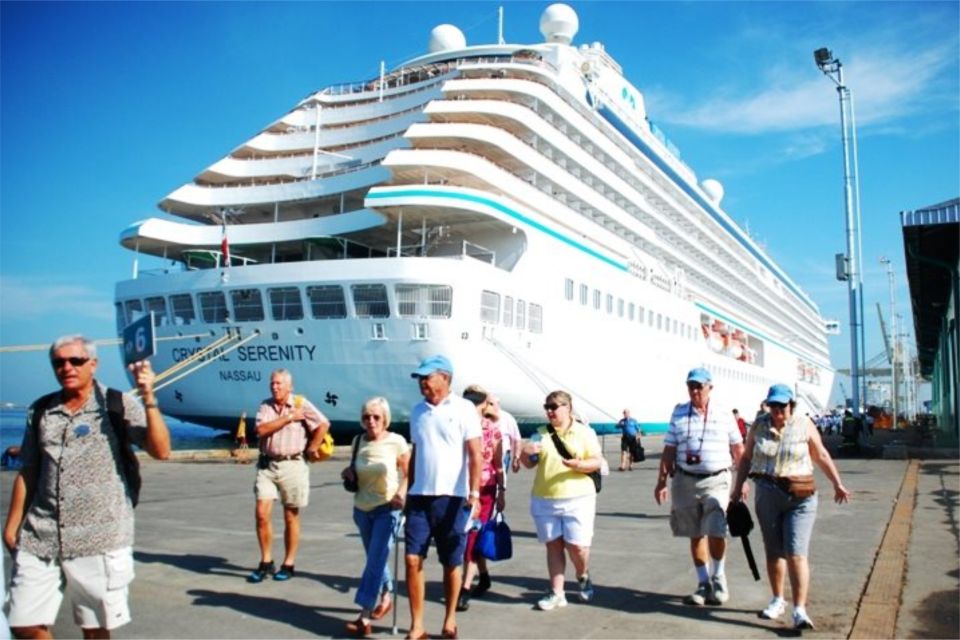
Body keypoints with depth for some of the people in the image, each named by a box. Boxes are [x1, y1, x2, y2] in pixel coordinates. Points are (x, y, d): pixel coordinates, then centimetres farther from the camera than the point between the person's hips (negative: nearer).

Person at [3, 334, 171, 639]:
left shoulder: (117, 405, -4)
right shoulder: (41, 411, 10)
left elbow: (161, 451, -16)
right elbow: (27, 474, 16)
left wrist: (148, 399, -25)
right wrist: (12, 525, 14)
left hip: (100, 541, -4)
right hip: (39, 538, 4)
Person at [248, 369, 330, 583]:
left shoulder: (301, 404, -4)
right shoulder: (266, 406, 6)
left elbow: (323, 424, -7)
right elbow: (261, 430, -10)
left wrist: (312, 448, -3)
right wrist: (287, 417, -12)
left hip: (292, 465, -3)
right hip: (266, 465, 3)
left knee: (291, 517, 7)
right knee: (262, 513, -4)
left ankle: (288, 565, 18)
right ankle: (266, 563, 11)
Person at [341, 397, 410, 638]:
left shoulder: (396, 442, -12)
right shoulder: (358, 441, 1)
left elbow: (409, 473, -4)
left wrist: (401, 493, -21)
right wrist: (349, 473, -5)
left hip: (387, 509, -5)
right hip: (362, 509, 5)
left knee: (375, 561, -11)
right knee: (376, 559, 18)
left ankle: (365, 618, -9)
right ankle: (385, 597, 40)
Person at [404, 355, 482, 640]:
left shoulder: (463, 409, -5)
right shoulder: (417, 411, 10)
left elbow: (475, 455, -8)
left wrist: (474, 493, -16)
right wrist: (409, 489, 15)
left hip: (453, 497, -4)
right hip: (420, 496, 4)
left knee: (452, 563, 8)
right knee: (412, 559, -2)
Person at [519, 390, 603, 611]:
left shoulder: (585, 432, 2)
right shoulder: (541, 433, 11)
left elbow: (596, 462, -2)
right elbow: (529, 464, 15)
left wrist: (579, 465, -22)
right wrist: (525, 452, -8)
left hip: (577, 499, -3)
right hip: (544, 500, 3)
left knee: (577, 545, -4)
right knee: (553, 545, 6)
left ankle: (583, 577, 26)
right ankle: (556, 593, 13)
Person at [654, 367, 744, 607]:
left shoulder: (724, 415, 3)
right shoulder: (679, 413, 5)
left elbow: (738, 450, 9)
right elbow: (669, 451, 6)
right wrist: (662, 481, 2)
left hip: (716, 481, -2)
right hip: (686, 480, 2)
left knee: (716, 533, -12)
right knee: (696, 535, 9)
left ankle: (718, 577, 13)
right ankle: (704, 583, 22)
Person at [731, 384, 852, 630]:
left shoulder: (804, 425, -2)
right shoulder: (758, 427, 2)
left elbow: (822, 456, 8)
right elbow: (746, 458, 9)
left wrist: (838, 484, 10)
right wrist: (738, 487, 2)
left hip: (800, 498, -2)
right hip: (767, 495, 3)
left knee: (796, 553, -10)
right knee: (774, 551, 13)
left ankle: (799, 611, -9)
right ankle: (778, 600, 28)